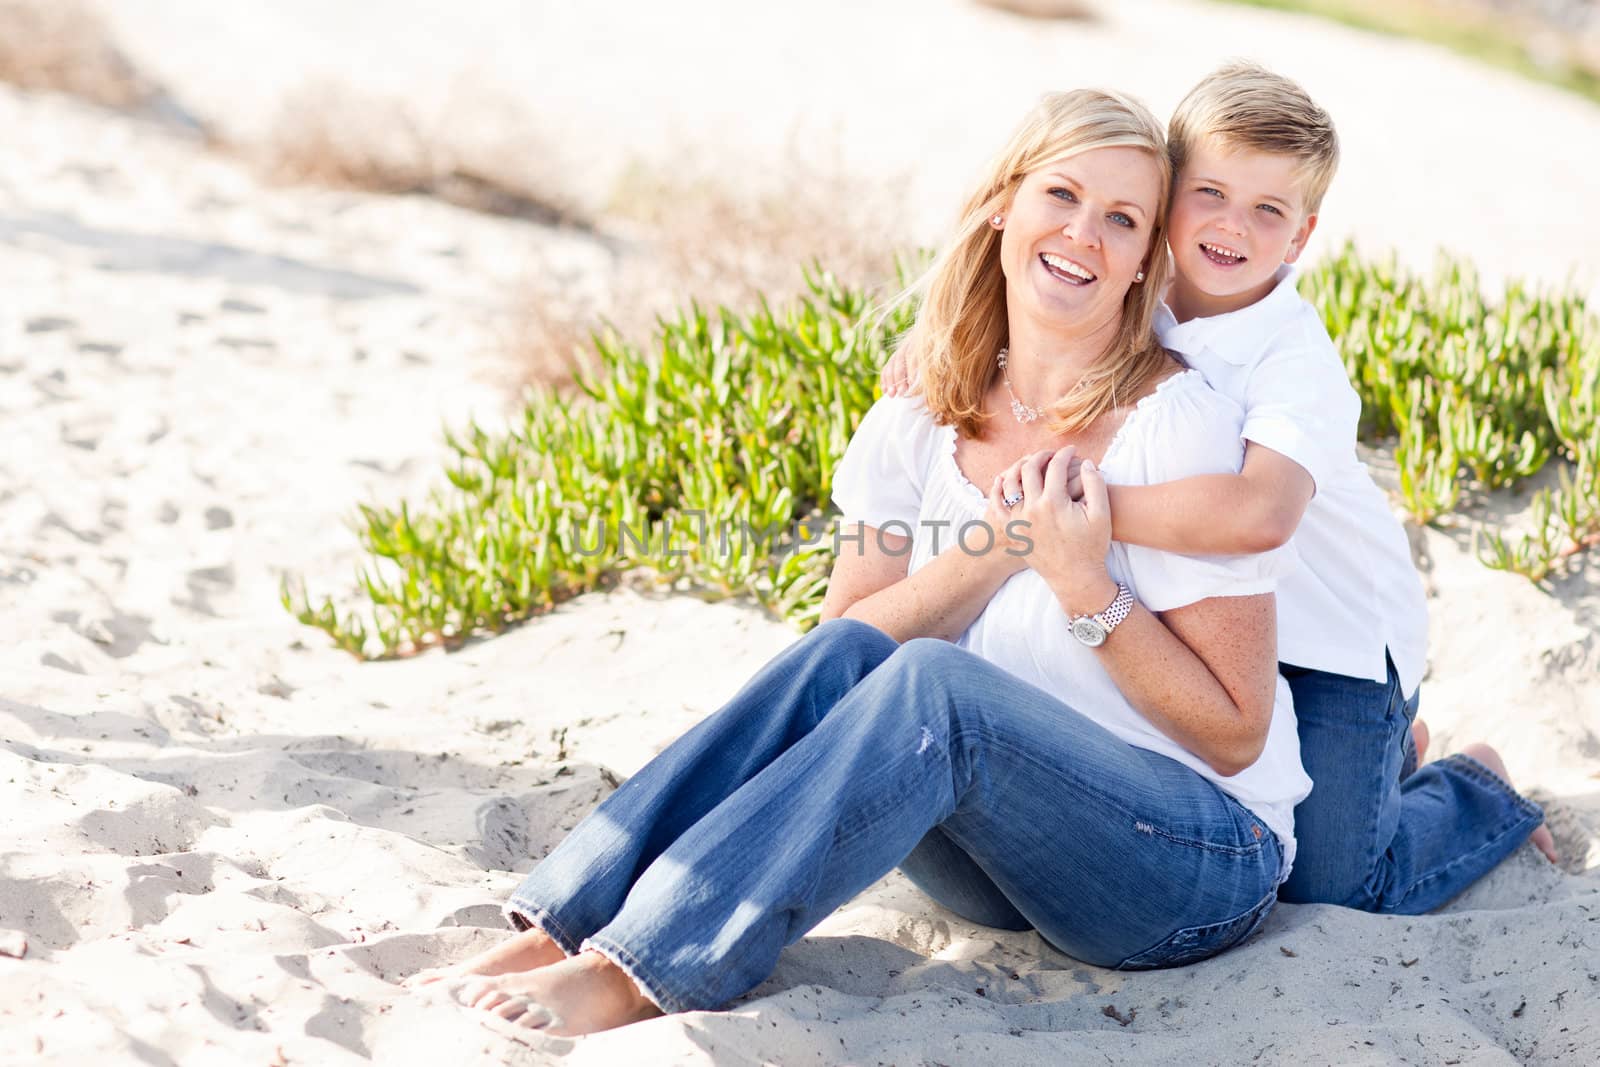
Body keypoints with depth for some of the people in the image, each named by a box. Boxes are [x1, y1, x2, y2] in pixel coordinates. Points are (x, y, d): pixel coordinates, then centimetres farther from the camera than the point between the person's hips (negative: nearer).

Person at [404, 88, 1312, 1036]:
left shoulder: (1181, 425, -13)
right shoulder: (919, 431, 2)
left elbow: (1236, 735, -12)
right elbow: (845, 648, -4)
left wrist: (1083, 582, -24)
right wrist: (990, 552, -18)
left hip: (1205, 862, -5)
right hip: (1009, 848, 5)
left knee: (925, 683, -30)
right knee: (845, 655, -23)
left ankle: (635, 976, -34)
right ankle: (566, 931, -28)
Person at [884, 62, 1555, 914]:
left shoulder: (1300, 364, -31)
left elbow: (1257, 514, -51)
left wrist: (1082, 504, -48)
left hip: (1336, 635, -6)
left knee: (1331, 887, -5)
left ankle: (1479, 787, 24)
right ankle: (1388, 749, 37)